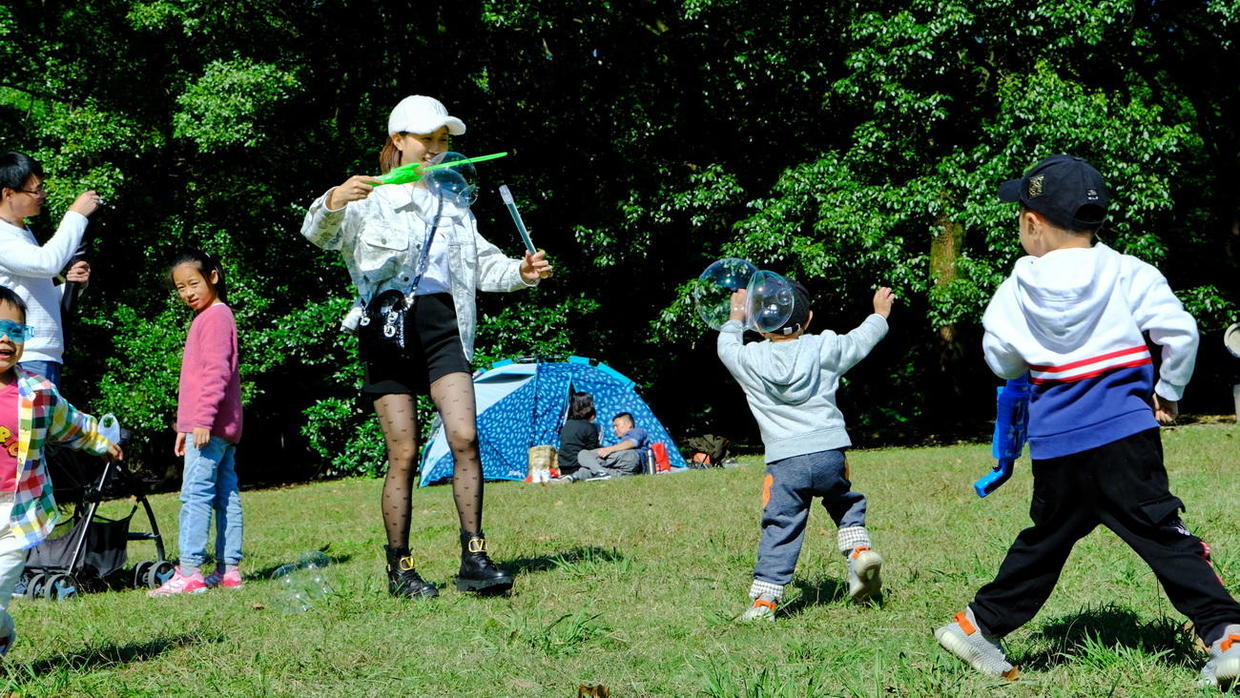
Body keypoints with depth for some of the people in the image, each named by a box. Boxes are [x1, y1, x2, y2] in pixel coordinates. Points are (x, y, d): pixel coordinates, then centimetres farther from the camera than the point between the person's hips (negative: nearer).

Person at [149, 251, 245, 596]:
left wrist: (203, 419, -24)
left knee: (196, 493, -13)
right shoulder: (205, 317, 21)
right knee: (226, 494, 8)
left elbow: (217, 371, -19)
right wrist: (185, 427, 26)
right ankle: (228, 569, 10)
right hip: (222, 426, 10)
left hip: (210, 425, -10)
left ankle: (189, 571, -17)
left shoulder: (216, 316, -9)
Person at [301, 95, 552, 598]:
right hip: (390, 325, -3)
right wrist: (333, 203, -32)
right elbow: (318, 234, -10)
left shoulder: (454, 204, 23)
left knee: (464, 437, -13)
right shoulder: (372, 200, 6)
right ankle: (399, 569, 7)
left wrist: (521, 272, 4)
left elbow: (483, 263, 25)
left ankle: (473, 559, -10)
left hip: (443, 324, 3)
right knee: (404, 454, -4)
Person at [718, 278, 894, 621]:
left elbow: (726, 346, 24)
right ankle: (859, 548, 4)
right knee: (845, 503, 27)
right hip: (830, 454, 1)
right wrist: (880, 314, 40)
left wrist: (735, 318, 42)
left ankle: (763, 601, -3)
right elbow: (859, 341, 21)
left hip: (784, 463, -1)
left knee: (779, 532, 2)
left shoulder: (750, 359, 1)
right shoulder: (823, 349, 2)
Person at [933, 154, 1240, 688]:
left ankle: (982, 624, 24)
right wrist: (1168, 391, 5)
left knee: (1045, 538, 18)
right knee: (1160, 532, -2)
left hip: (1055, 442, 2)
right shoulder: (1128, 274, -3)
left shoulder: (1019, 287, 3)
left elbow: (1001, 362, 10)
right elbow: (1180, 330, -9)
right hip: (1125, 430, -2)